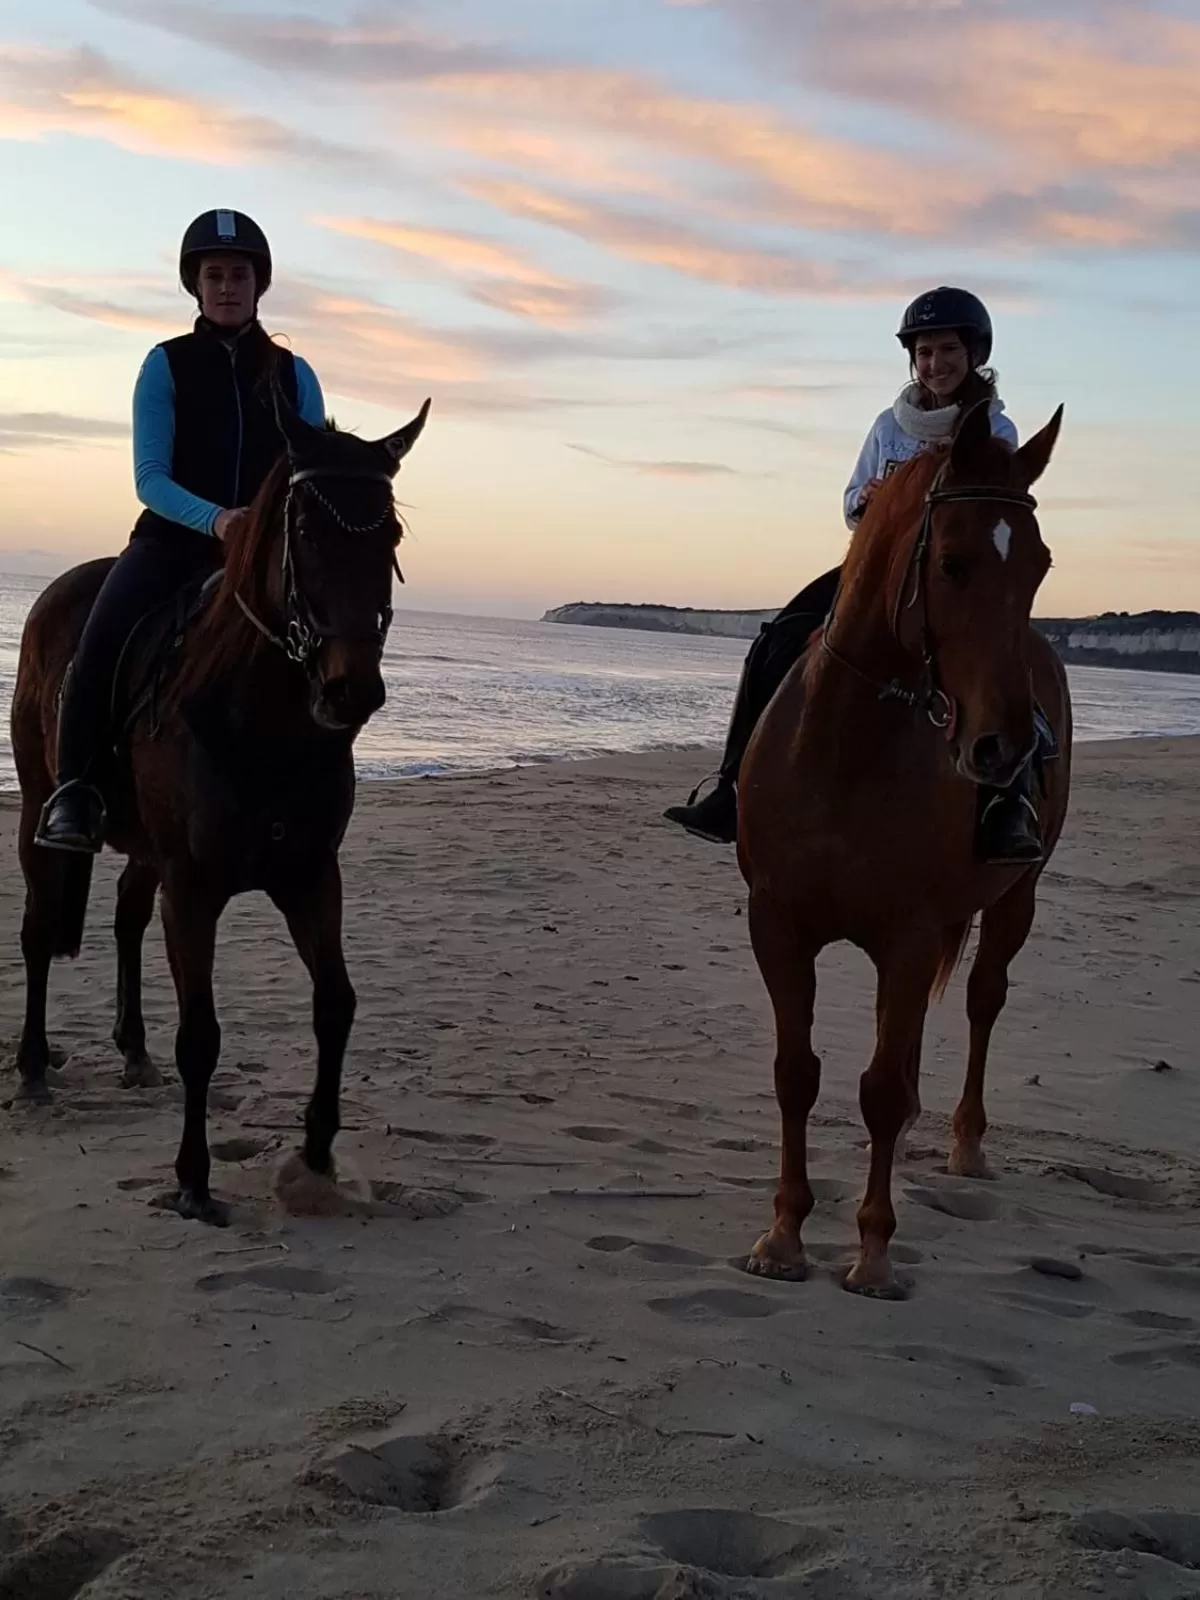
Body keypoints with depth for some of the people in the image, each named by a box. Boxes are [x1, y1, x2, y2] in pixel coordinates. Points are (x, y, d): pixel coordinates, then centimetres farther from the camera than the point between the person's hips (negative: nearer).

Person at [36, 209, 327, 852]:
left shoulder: (293, 375, 9)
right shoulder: (167, 365, 2)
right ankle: (74, 789, -18)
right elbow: (149, 477, -6)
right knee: (103, 639, -29)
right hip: (172, 538, -2)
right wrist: (214, 518, -25)